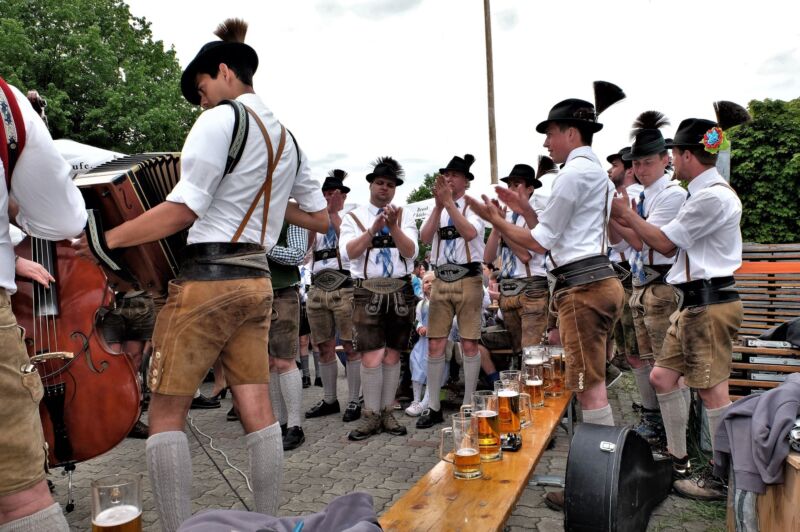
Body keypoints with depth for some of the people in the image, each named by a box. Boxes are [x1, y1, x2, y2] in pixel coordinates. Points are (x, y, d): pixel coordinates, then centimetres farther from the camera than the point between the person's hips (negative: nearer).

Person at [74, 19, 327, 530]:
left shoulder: (220, 119, -6)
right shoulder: (287, 139, 16)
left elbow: (182, 210, -16)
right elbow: (320, 217, 22)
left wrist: (102, 239, -10)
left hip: (207, 277, -7)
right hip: (256, 281, 7)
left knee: (166, 411, 3)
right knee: (257, 409, 8)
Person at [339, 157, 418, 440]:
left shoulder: (405, 216, 10)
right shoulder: (354, 216, 6)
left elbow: (411, 252, -3)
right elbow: (348, 252, -9)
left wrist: (393, 226, -17)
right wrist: (374, 229, -20)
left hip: (400, 291, 2)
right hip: (368, 291, -2)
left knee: (392, 354, 8)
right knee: (371, 356, -7)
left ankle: (387, 412, 20)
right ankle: (371, 415, 9)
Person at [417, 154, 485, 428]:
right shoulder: (436, 209, 13)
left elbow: (470, 233, -18)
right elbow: (425, 238, -4)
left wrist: (449, 202, -18)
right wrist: (438, 205, -12)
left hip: (468, 280, -3)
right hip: (441, 280, 3)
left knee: (469, 345, 0)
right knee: (435, 345, 2)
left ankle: (468, 405, 13)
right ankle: (434, 407, 12)